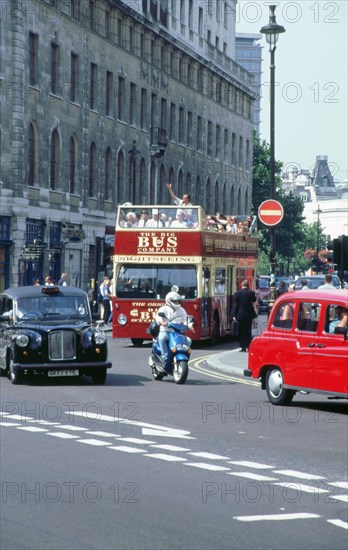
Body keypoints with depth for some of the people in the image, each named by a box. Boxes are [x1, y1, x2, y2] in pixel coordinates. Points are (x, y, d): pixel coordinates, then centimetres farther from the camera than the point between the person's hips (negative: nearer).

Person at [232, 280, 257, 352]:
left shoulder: (237, 293, -5)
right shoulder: (252, 293, -1)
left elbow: (235, 305, -5)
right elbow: (254, 303, 7)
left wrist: (234, 315, -3)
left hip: (240, 315, -2)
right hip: (249, 315, 2)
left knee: (241, 332, 4)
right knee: (248, 331, 10)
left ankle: (243, 347, 1)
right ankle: (249, 346, 8)